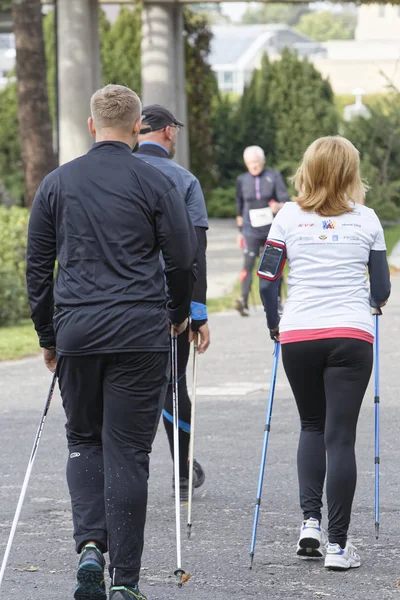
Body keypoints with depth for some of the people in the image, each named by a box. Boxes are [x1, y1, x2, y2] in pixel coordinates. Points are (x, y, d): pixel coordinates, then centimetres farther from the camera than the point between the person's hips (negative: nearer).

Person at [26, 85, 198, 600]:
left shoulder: (56, 184, 7)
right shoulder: (156, 184, -1)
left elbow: (37, 266, 10)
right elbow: (183, 259, 3)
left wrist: (47, 336, 19)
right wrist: (178, 314, 22)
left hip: (76, 331, 2)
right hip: (139, 334, -2)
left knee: (83, 441, 18)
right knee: (127, 451, 1)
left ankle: (89, 545, -4)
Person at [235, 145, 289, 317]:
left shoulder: (274, 176, 3)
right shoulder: (242, 180, 9)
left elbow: (285, 199, -3)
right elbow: (239, 208, 16)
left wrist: (279, 206, -26)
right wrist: (240, 231, 16)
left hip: (272, 229, 0)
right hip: (251, 230, 0)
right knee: (248, 263, -16)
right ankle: (244, 301, -26)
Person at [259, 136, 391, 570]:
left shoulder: (288, 217, 5)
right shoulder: (366, 220, 4)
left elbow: (267, 281, 4)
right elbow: (381, 290, 8)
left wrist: (273, 322, 21)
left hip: (297, 335, 2)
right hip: (351, 336, -2)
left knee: (312, 426, 20)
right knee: (340, 436, 0)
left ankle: (310, 520, 4)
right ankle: (337, 544, -3)